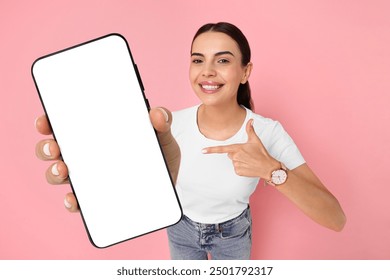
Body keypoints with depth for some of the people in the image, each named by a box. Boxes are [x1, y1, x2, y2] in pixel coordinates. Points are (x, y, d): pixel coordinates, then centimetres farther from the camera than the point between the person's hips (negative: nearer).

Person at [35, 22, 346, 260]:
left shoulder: (268, 132, -28)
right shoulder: (175, 123, -24)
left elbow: (336, 219, -33)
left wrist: (271, 170, -48)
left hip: (232, 234, -1)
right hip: (182, 228, 1)